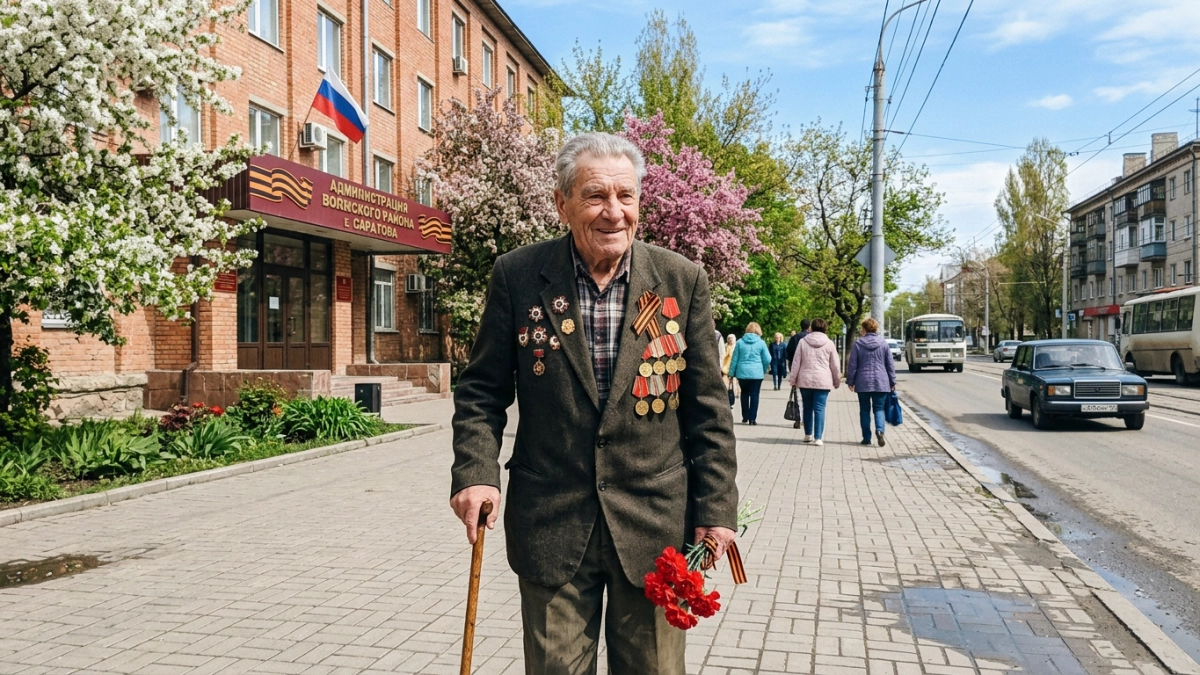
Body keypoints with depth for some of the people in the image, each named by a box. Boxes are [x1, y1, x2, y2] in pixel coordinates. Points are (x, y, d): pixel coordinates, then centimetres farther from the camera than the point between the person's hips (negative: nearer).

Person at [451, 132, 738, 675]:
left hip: (654, 524, 1)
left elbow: (707, 407, 2)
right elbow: (482, 390, 4)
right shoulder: (517, 277, -3)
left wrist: (716, 508, -1)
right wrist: (475, 471, -11)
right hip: (551, 526, 0)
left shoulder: (682, 280, -1)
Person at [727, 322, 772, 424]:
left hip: (742, 372, 2)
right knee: (754, 395, 3)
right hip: (757, 373, -2)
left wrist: (731, 373, 8)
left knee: (744, 394, 15)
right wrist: (764, 370, 15)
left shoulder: (740, 342, 1)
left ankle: (745, 417, 18)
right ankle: (752, 419, 1)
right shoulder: (761, 343, -2)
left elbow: (734, 359, 2)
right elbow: (767, 359, -2)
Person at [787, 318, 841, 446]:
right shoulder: (829, 343, 0)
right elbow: (835, 365, 4)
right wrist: (837, 381, 14)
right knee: (820, 409, -2)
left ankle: (808, 435, 22)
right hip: (823, 381, -1)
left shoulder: (803, 341, 2)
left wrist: (793, 379, 9)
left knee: (807, 408, 13)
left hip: (805, 380, 2)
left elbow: (796, 362, 3)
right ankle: (818, 438, -6)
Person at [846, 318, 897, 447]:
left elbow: (852, 365, -2)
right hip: (881, 383, 1)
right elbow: (890, 365, 4)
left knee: (864, 410, 10)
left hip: (863, 382, -1)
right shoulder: (884, 343, 1)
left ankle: (866, 438, 11)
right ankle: (879, 430, -18)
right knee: (879, 408, 7)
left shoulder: (858, 344, -3)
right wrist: (892, 382, 12)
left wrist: (850, 381, 6)